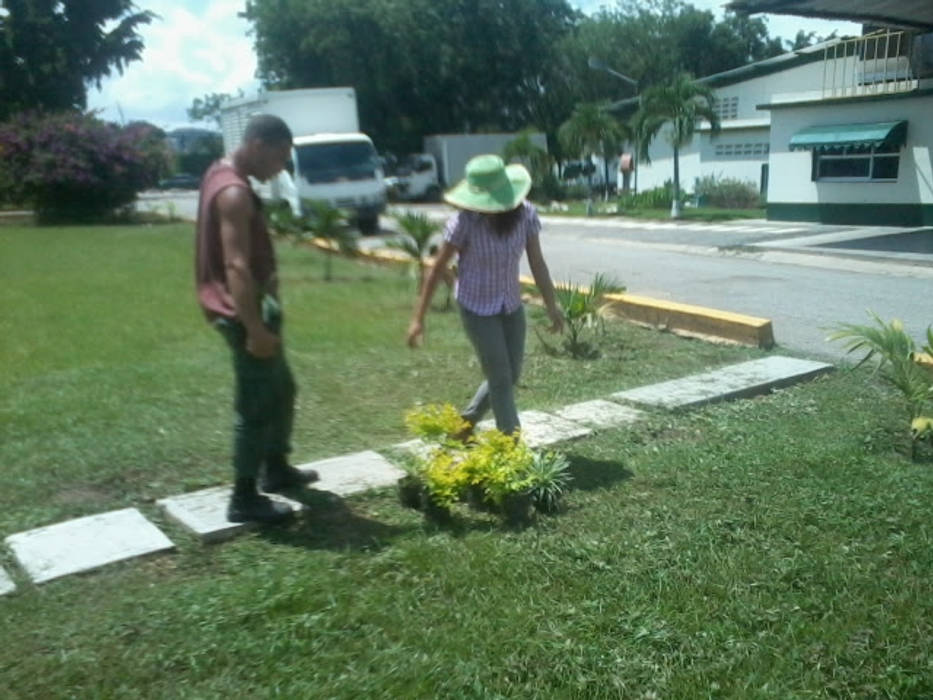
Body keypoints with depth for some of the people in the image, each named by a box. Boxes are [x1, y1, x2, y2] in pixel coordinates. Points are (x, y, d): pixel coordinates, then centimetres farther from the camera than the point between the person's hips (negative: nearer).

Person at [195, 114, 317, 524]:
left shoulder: (222, 174, 11)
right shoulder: (235, 193, -22)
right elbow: (237, 267, -28)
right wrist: (255, 328, -28)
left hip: (252, 303, 10)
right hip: (243, 310, -10)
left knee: (281, 390, 21)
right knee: (256, 406, -1)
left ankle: (276, 469, 36)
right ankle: (245, 499, 10)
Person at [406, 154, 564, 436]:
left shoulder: (525, 214, -12)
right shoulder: (464, 222, -22)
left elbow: (537, 262, -7)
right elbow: (437, 269, -14)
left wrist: (551, 306, -12)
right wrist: (418, 318, -13)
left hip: (511, 305, 5)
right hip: (477, 308, -5)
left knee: (511, 376, 12)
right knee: (500, 378, -4)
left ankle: (466, 421, 35)